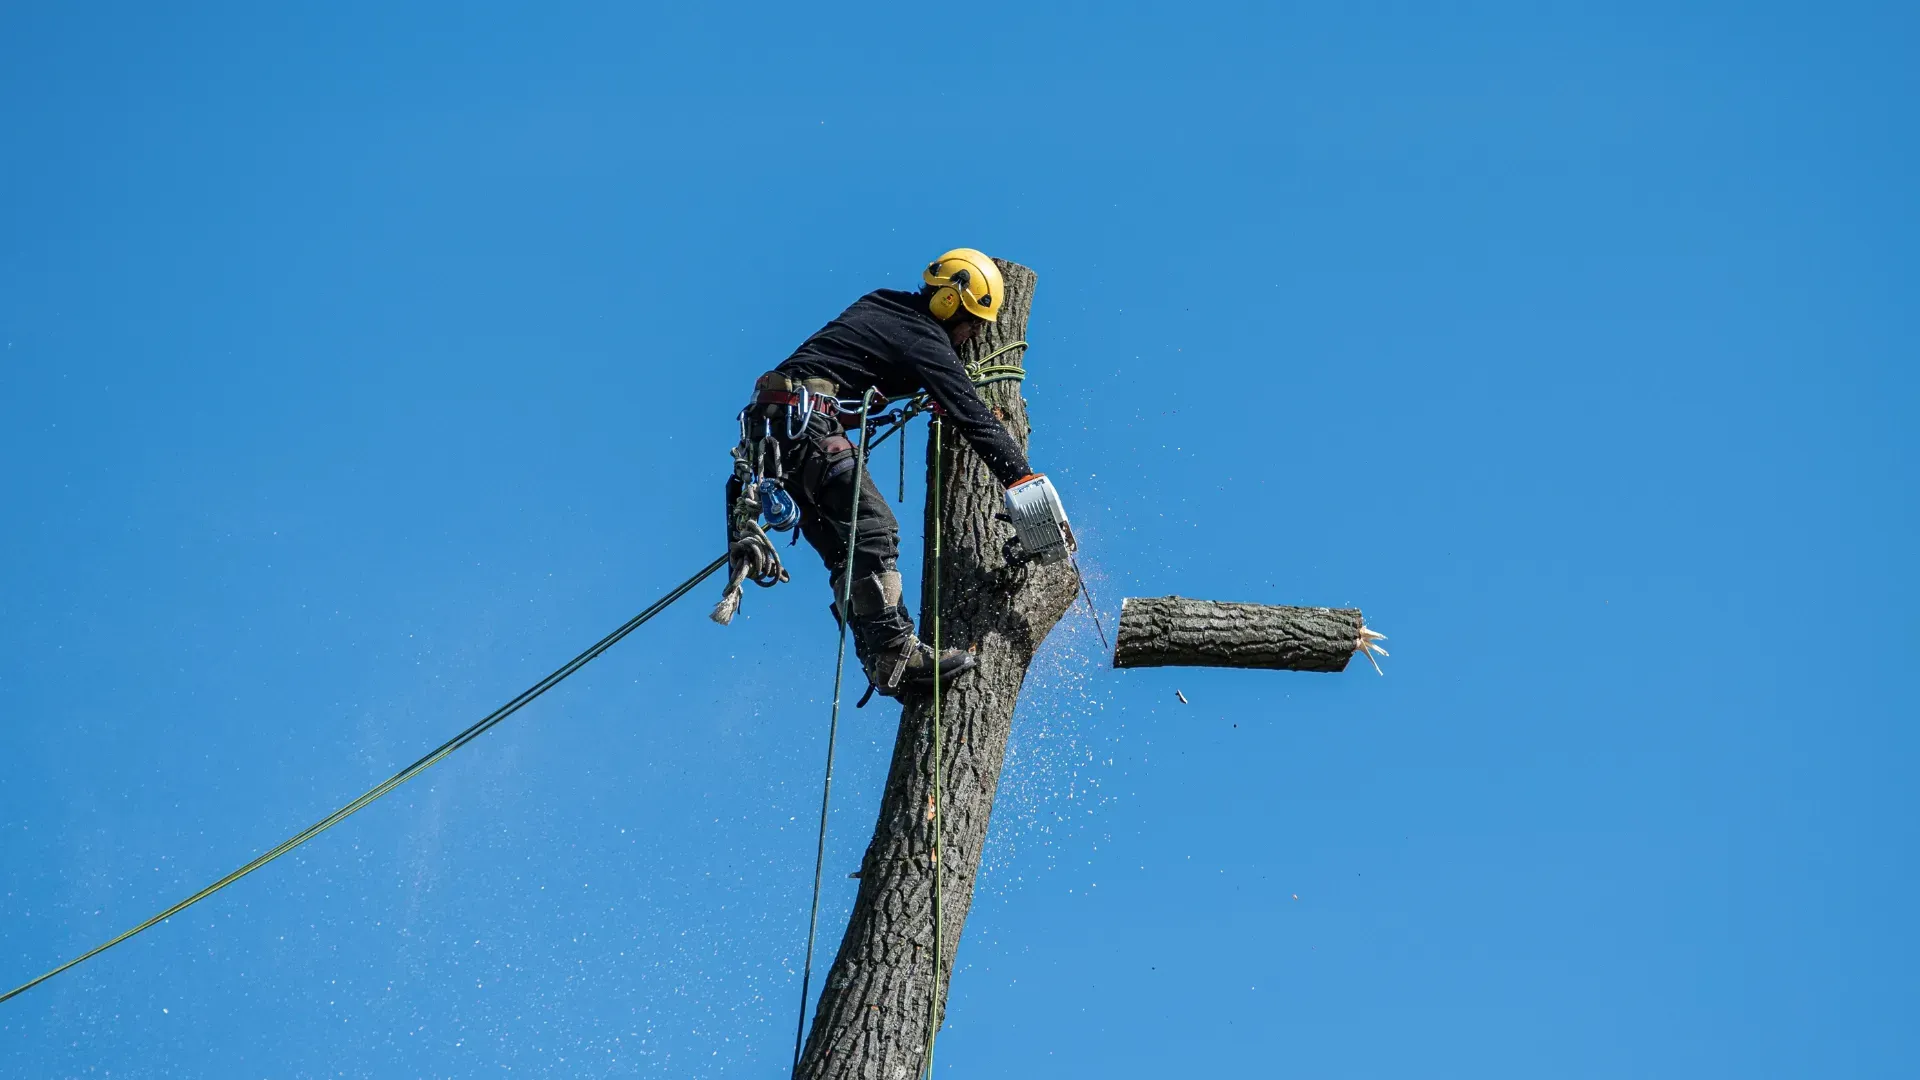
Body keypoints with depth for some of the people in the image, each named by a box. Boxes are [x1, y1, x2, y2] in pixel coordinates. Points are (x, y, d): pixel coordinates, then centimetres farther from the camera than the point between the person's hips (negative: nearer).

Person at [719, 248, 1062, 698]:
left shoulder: (883, 307, 21)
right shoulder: (923, 338, -5)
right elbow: (972, 417, -11)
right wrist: (1026, 483, -13)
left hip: (768, 429, 10)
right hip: (805, 422, -10)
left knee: (844, 550, 4)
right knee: (874, 527, -19)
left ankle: (883, 664, -5)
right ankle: (897, 653, -29)